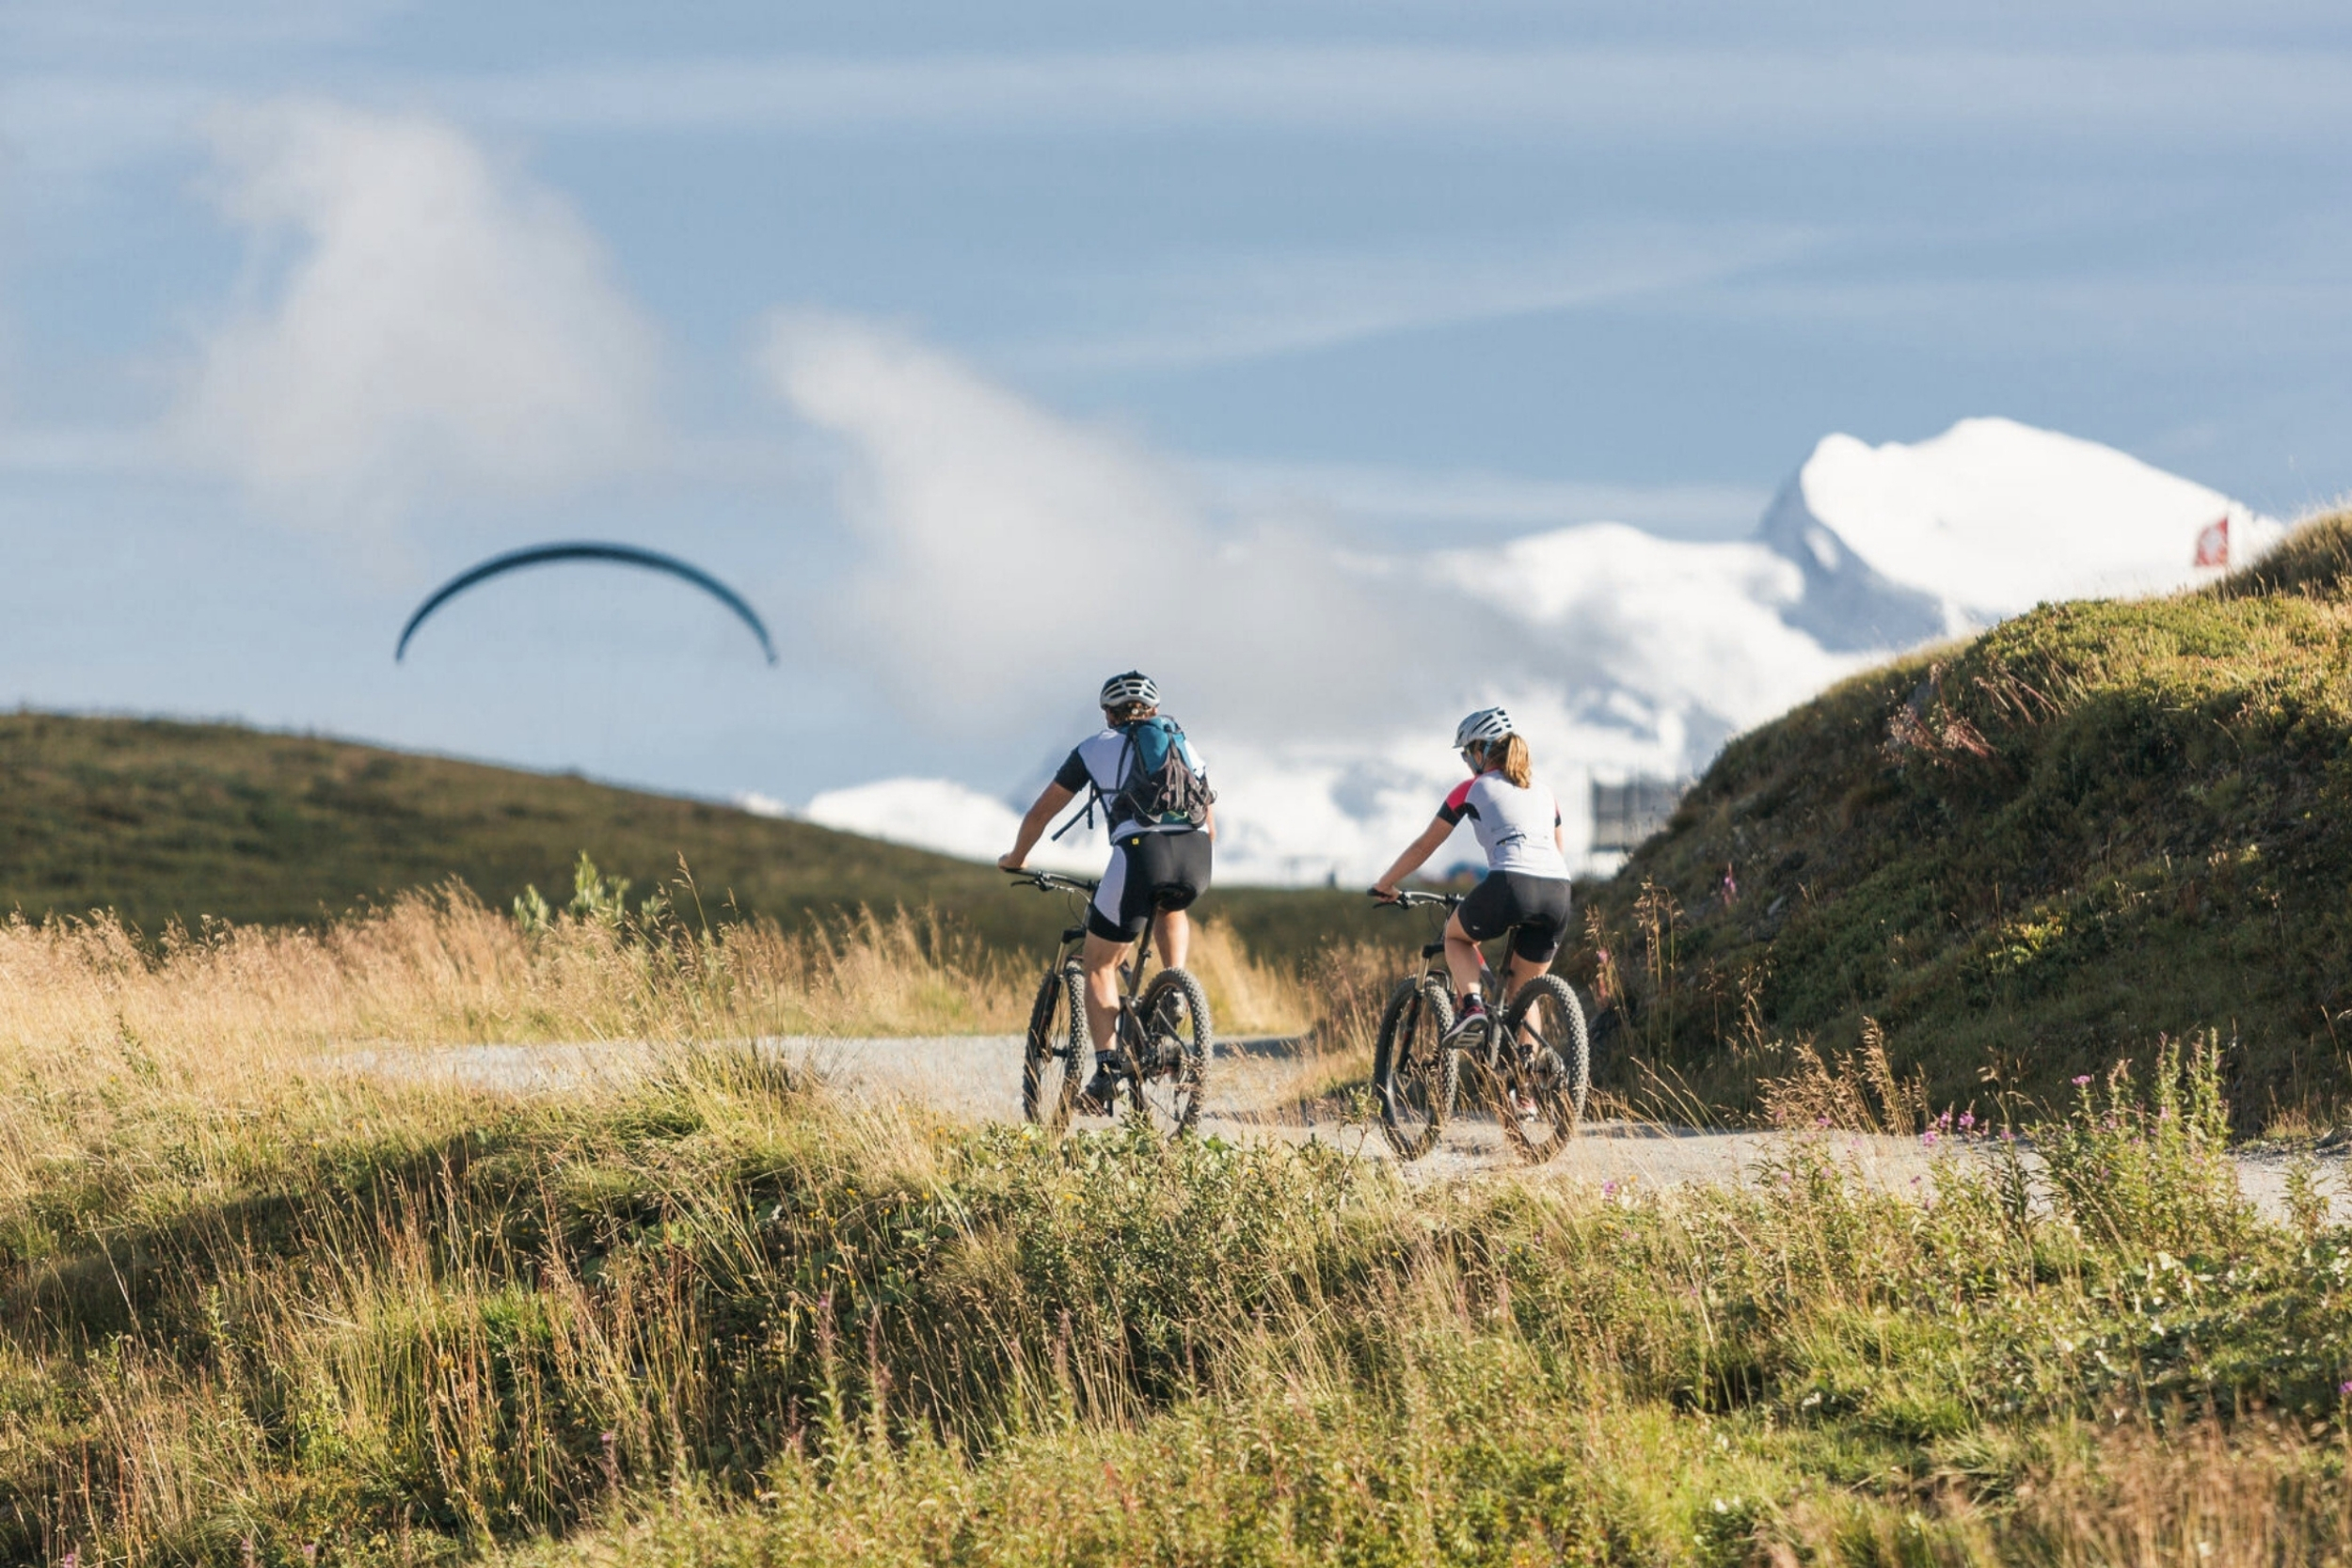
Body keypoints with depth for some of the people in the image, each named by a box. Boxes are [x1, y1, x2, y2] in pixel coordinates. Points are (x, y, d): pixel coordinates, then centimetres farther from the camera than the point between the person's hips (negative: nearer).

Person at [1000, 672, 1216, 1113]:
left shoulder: (1096, 748, 23)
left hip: (1140, 850, -3)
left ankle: (1107, 1071, -4)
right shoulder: (1185, 747, 31)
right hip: (1197, 860, 3)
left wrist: (1016, 860, 46)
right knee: (1171, 908, 39)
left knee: (1100, 964, 12)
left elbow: (1041, 813, 28)